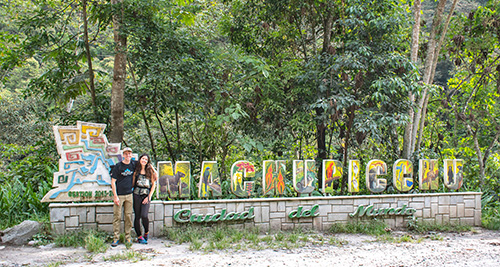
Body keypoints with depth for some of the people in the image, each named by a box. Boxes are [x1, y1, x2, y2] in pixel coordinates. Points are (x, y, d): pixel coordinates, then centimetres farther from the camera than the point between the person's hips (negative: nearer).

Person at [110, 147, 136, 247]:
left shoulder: (133, 164, 5)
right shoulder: (118, 166, -5)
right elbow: (113, 181, -5)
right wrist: (115, 196, -10)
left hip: (129, 195, 3)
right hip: (119, 195, -3)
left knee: (128, 216, 5)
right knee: (117, 216, -2)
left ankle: (128, 237, 13)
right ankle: (116, 238, 3)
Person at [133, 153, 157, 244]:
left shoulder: (150, 171, 8)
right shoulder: (136, 170, 9)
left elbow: (153, 184, 8)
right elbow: (132, 183, 11)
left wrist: (149, 197, 0)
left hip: (146, 196, -1)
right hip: (136, 195, 1)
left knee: (144, 216, -16)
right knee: (137, 216, 2)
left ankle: (146, 232, 9)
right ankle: (139, 236, 13)